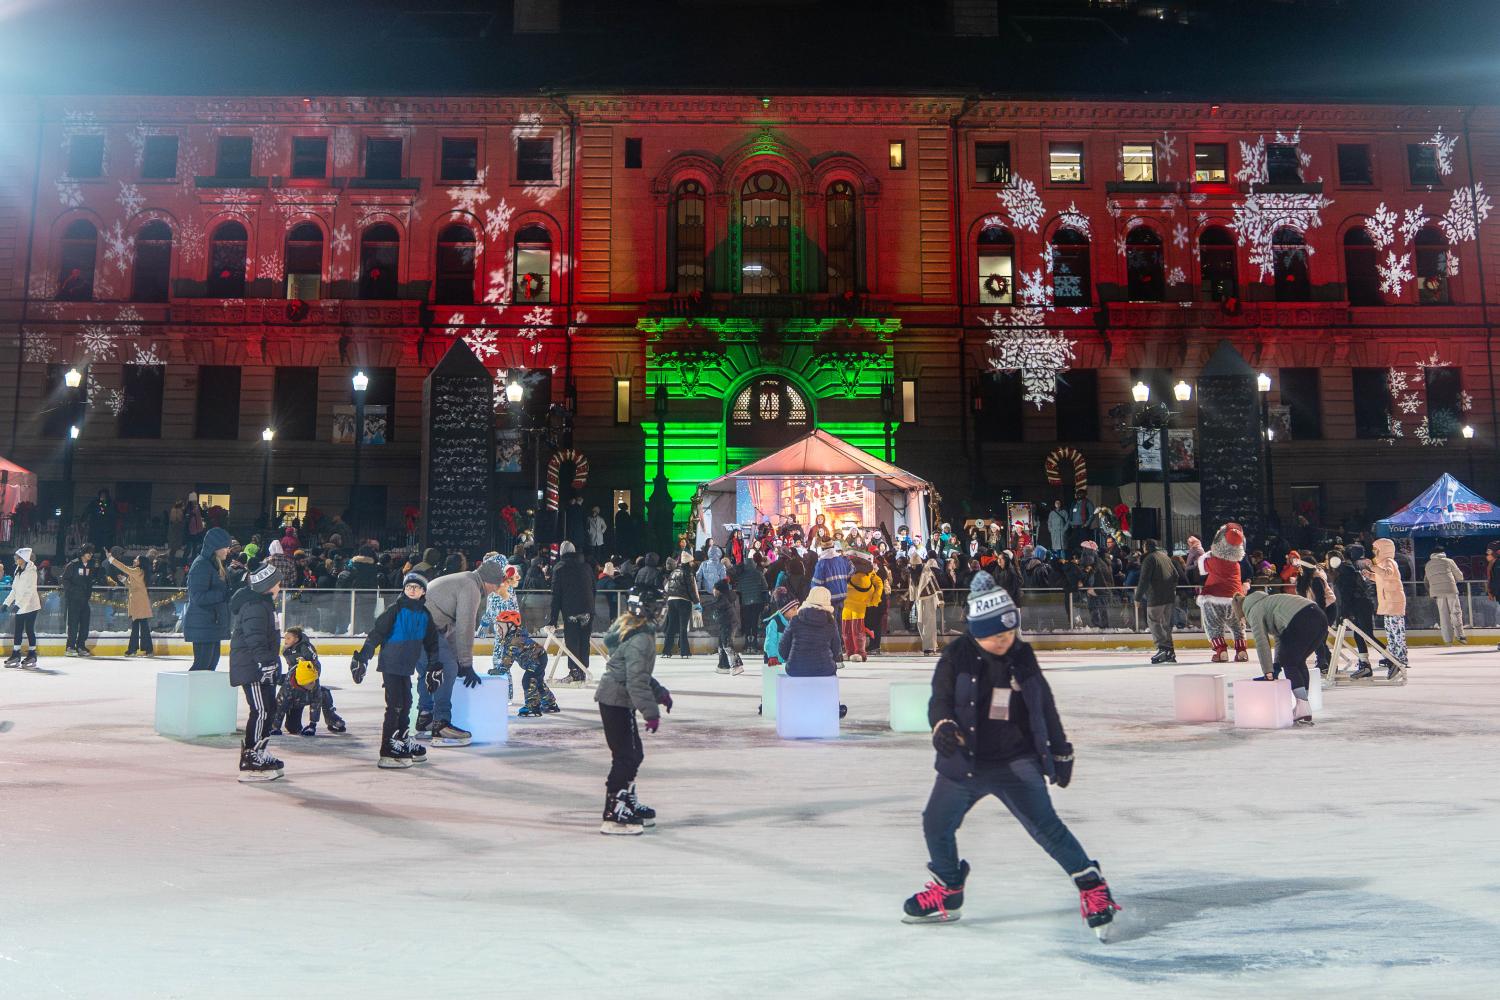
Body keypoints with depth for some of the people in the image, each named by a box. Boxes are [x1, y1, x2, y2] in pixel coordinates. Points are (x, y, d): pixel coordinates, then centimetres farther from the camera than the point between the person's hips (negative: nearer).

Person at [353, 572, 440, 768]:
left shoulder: (425, 615, 7)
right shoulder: (395, 610, -11)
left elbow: (431, 643, 14)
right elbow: (375, 635, -12)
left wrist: (434, 668, 14)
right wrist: (362, 659, -16)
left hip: (407, 667, 7)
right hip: (390, 665, -7)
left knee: (406, 704, 16)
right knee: (395, 706, -9)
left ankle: (403, 743, 31)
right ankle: (387, 753, -6)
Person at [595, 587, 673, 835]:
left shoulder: (628, 628, 12)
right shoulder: (640, 638, -21)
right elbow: (637, 680, -25)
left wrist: (660, 693, 24)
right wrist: (651, 712, -22)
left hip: (615, 699, 10)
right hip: (616, 701, -10)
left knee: (634, 754, 18)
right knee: (625, 756, -5)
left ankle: (628, 804, 31)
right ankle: (613, 816, 1)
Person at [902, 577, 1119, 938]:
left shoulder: (1023, 658, 1)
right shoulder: (957, 656, -6)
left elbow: (1046, 707, 12)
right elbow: (940, 698, -9)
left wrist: (1061, 752, 16)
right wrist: (943, 726, -31)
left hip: (1016, 762, -1)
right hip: (965, 762, 1)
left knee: (1044, 824, -13)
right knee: (937, 825, 8)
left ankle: (1091, 884, 5)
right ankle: (947, 893, 31)